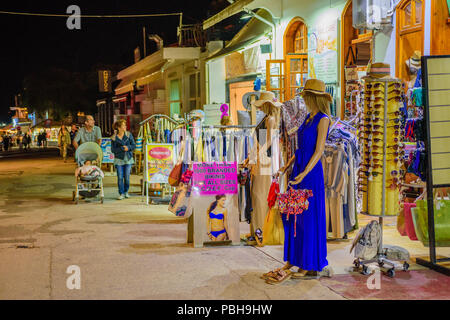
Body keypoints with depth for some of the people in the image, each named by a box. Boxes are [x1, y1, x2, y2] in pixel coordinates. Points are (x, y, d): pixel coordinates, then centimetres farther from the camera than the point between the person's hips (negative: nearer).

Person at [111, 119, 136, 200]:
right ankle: (121, 193, 6)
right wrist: (122, 148, -17)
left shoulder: (129, 135, 2)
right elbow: (113, 149, -6)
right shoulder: (114, 138, -2)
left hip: (128, 158, 1)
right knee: (120, 177, -4)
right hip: (119, 159, -1)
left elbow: (134, 146, 4)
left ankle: (126, 192, 20)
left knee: (127, 177, 1)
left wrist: (128, 147, -14)